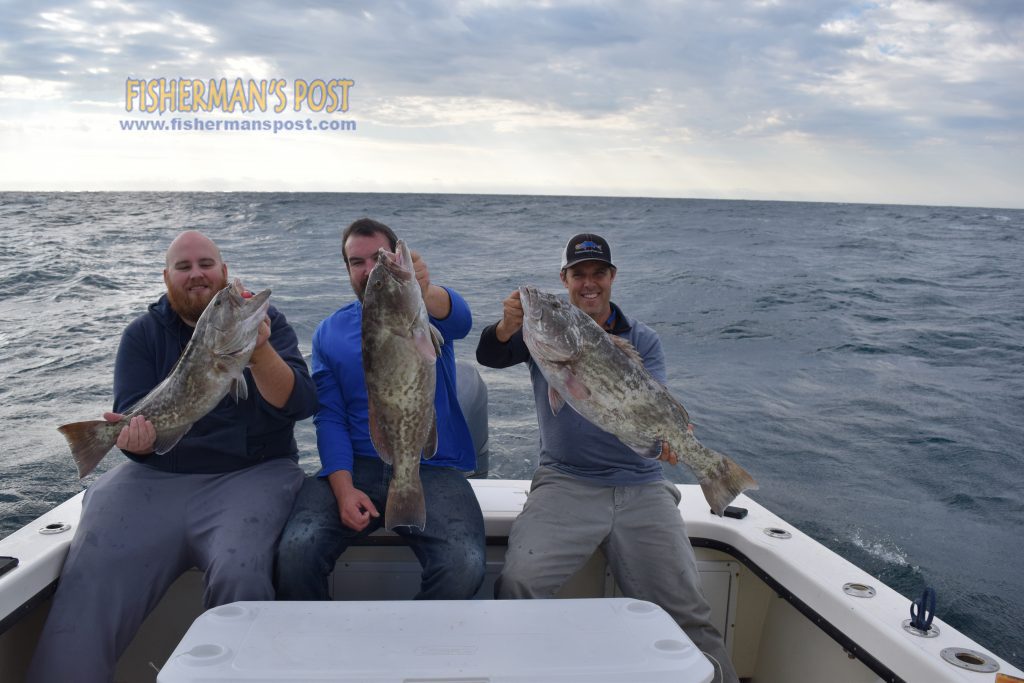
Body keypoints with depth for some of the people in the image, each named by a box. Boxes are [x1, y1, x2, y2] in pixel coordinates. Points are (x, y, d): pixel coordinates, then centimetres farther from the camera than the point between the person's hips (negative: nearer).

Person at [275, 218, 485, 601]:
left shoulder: (426, 313, 8)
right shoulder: (329, 333, 14)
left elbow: (458, 320, -18)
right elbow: (329, 418, 6)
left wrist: (422, 292, -42)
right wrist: (343, 488, -11)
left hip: (432, 469, -1)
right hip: (355, 468, 2)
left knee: (464, 566, -28)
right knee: (296, 552, -26)